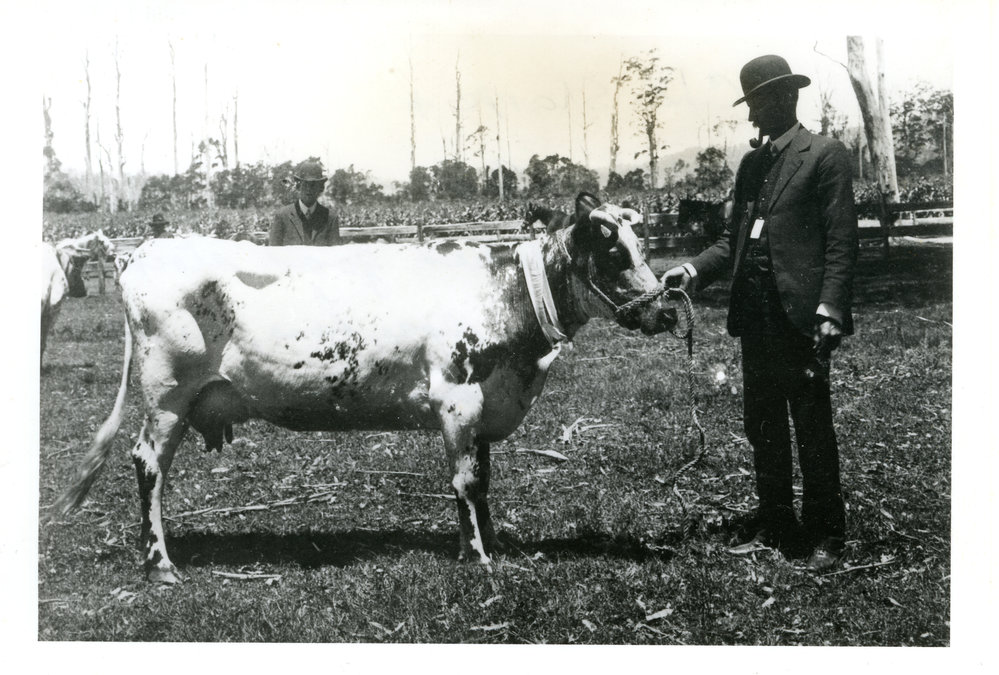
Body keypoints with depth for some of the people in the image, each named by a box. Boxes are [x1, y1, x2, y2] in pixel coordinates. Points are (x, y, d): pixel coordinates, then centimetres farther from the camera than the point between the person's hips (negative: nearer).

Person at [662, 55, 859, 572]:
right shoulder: (752, 163, 17)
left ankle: (825, 532, 12)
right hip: (755, 316, 7)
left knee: (812, 428, 1)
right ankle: (774, 522, 25)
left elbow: (842, 240, -9)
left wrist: (830, 311, -17)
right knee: (761, 427, 13)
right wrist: (694, 270, 0)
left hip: (800, 315, -7)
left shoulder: (825, 155, -4)